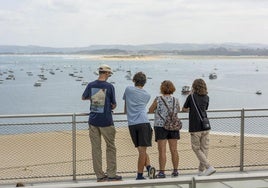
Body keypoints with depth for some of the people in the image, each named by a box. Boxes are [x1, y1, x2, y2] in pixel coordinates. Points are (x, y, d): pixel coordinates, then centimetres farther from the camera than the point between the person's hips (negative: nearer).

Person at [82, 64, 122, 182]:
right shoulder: (109, 86, -8)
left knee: (96, 148, 7)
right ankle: (111, 174, 9)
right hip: (106, 121, -4)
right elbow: (114, 105, -1)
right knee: (110, 147, 8)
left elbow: (83, 97, 20)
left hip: (93, 121, 4)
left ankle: (100, 175, 10)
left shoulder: (91, 85, 2)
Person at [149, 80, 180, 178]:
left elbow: (150, 110, 2)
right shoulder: (175, 100, 0)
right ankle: (175, 171, 14)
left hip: (161, 126, -3)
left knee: (162, 151, -2)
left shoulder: (158, 99, -9)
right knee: (174, 150, 9)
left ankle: (162, 172, -3)